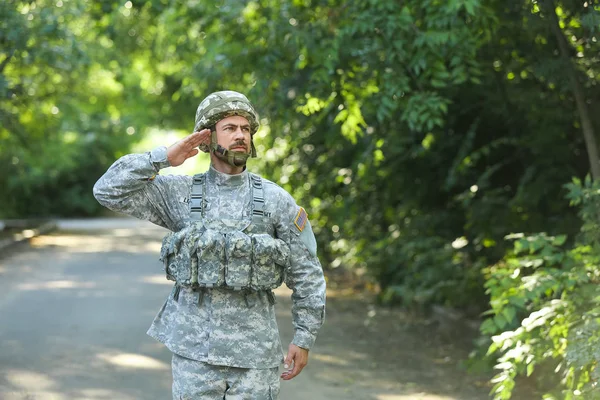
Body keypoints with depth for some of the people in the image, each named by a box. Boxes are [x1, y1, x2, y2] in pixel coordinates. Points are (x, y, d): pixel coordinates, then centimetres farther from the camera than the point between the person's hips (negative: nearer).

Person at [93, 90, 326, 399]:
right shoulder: (180, 193, 1)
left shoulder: (276, 200, -1)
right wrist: (163, 158, -10)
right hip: (194, 347, 1)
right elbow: (108, 191, -6)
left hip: (255, 348, 0)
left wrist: (304, 339, 0)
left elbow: (307, 274, 2)